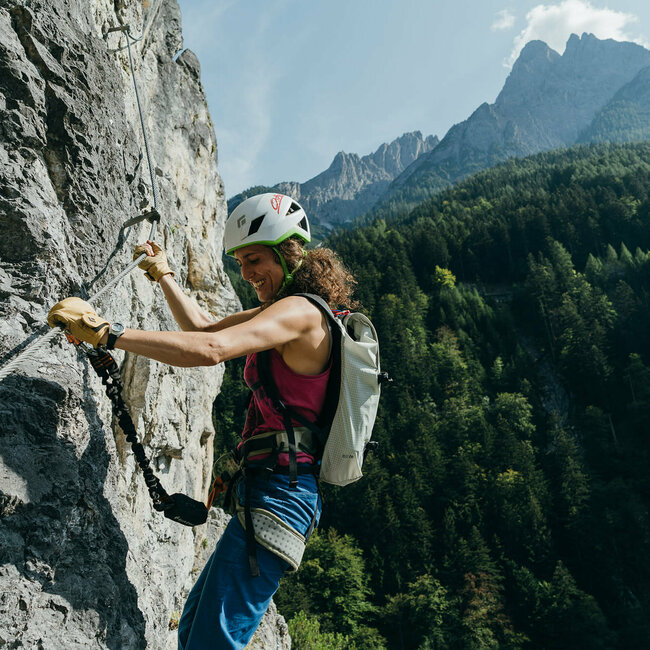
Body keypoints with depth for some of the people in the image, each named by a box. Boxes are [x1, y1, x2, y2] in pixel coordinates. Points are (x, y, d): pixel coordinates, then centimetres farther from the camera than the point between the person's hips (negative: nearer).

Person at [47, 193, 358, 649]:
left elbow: (211, 349, -29)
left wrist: (107, 332, -27)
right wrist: (164, 276, 28)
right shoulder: (287, 312, 17)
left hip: (278, 493, -10)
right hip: (264, 488, 10)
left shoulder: (300, 311, -14)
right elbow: (206, 329, 25)